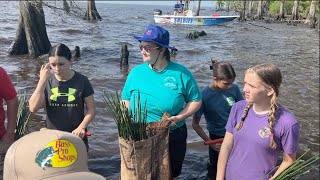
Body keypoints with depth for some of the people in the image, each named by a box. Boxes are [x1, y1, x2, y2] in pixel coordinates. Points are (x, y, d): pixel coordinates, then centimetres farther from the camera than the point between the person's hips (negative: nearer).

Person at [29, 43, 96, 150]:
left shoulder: (81, 81, -8)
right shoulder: (47, 81, -2)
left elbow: (91, 109, -4)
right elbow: (33, 108, -12)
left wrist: (82, 127, -20)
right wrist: (42, 81, -19)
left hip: (76, 137, -1)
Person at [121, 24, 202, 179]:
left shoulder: (181, 73, -10)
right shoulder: (136, 72, -3)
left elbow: (196, 100, -4)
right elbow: (125, 100, 6)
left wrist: (179, 117, -18)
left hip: (173, 138, -1)